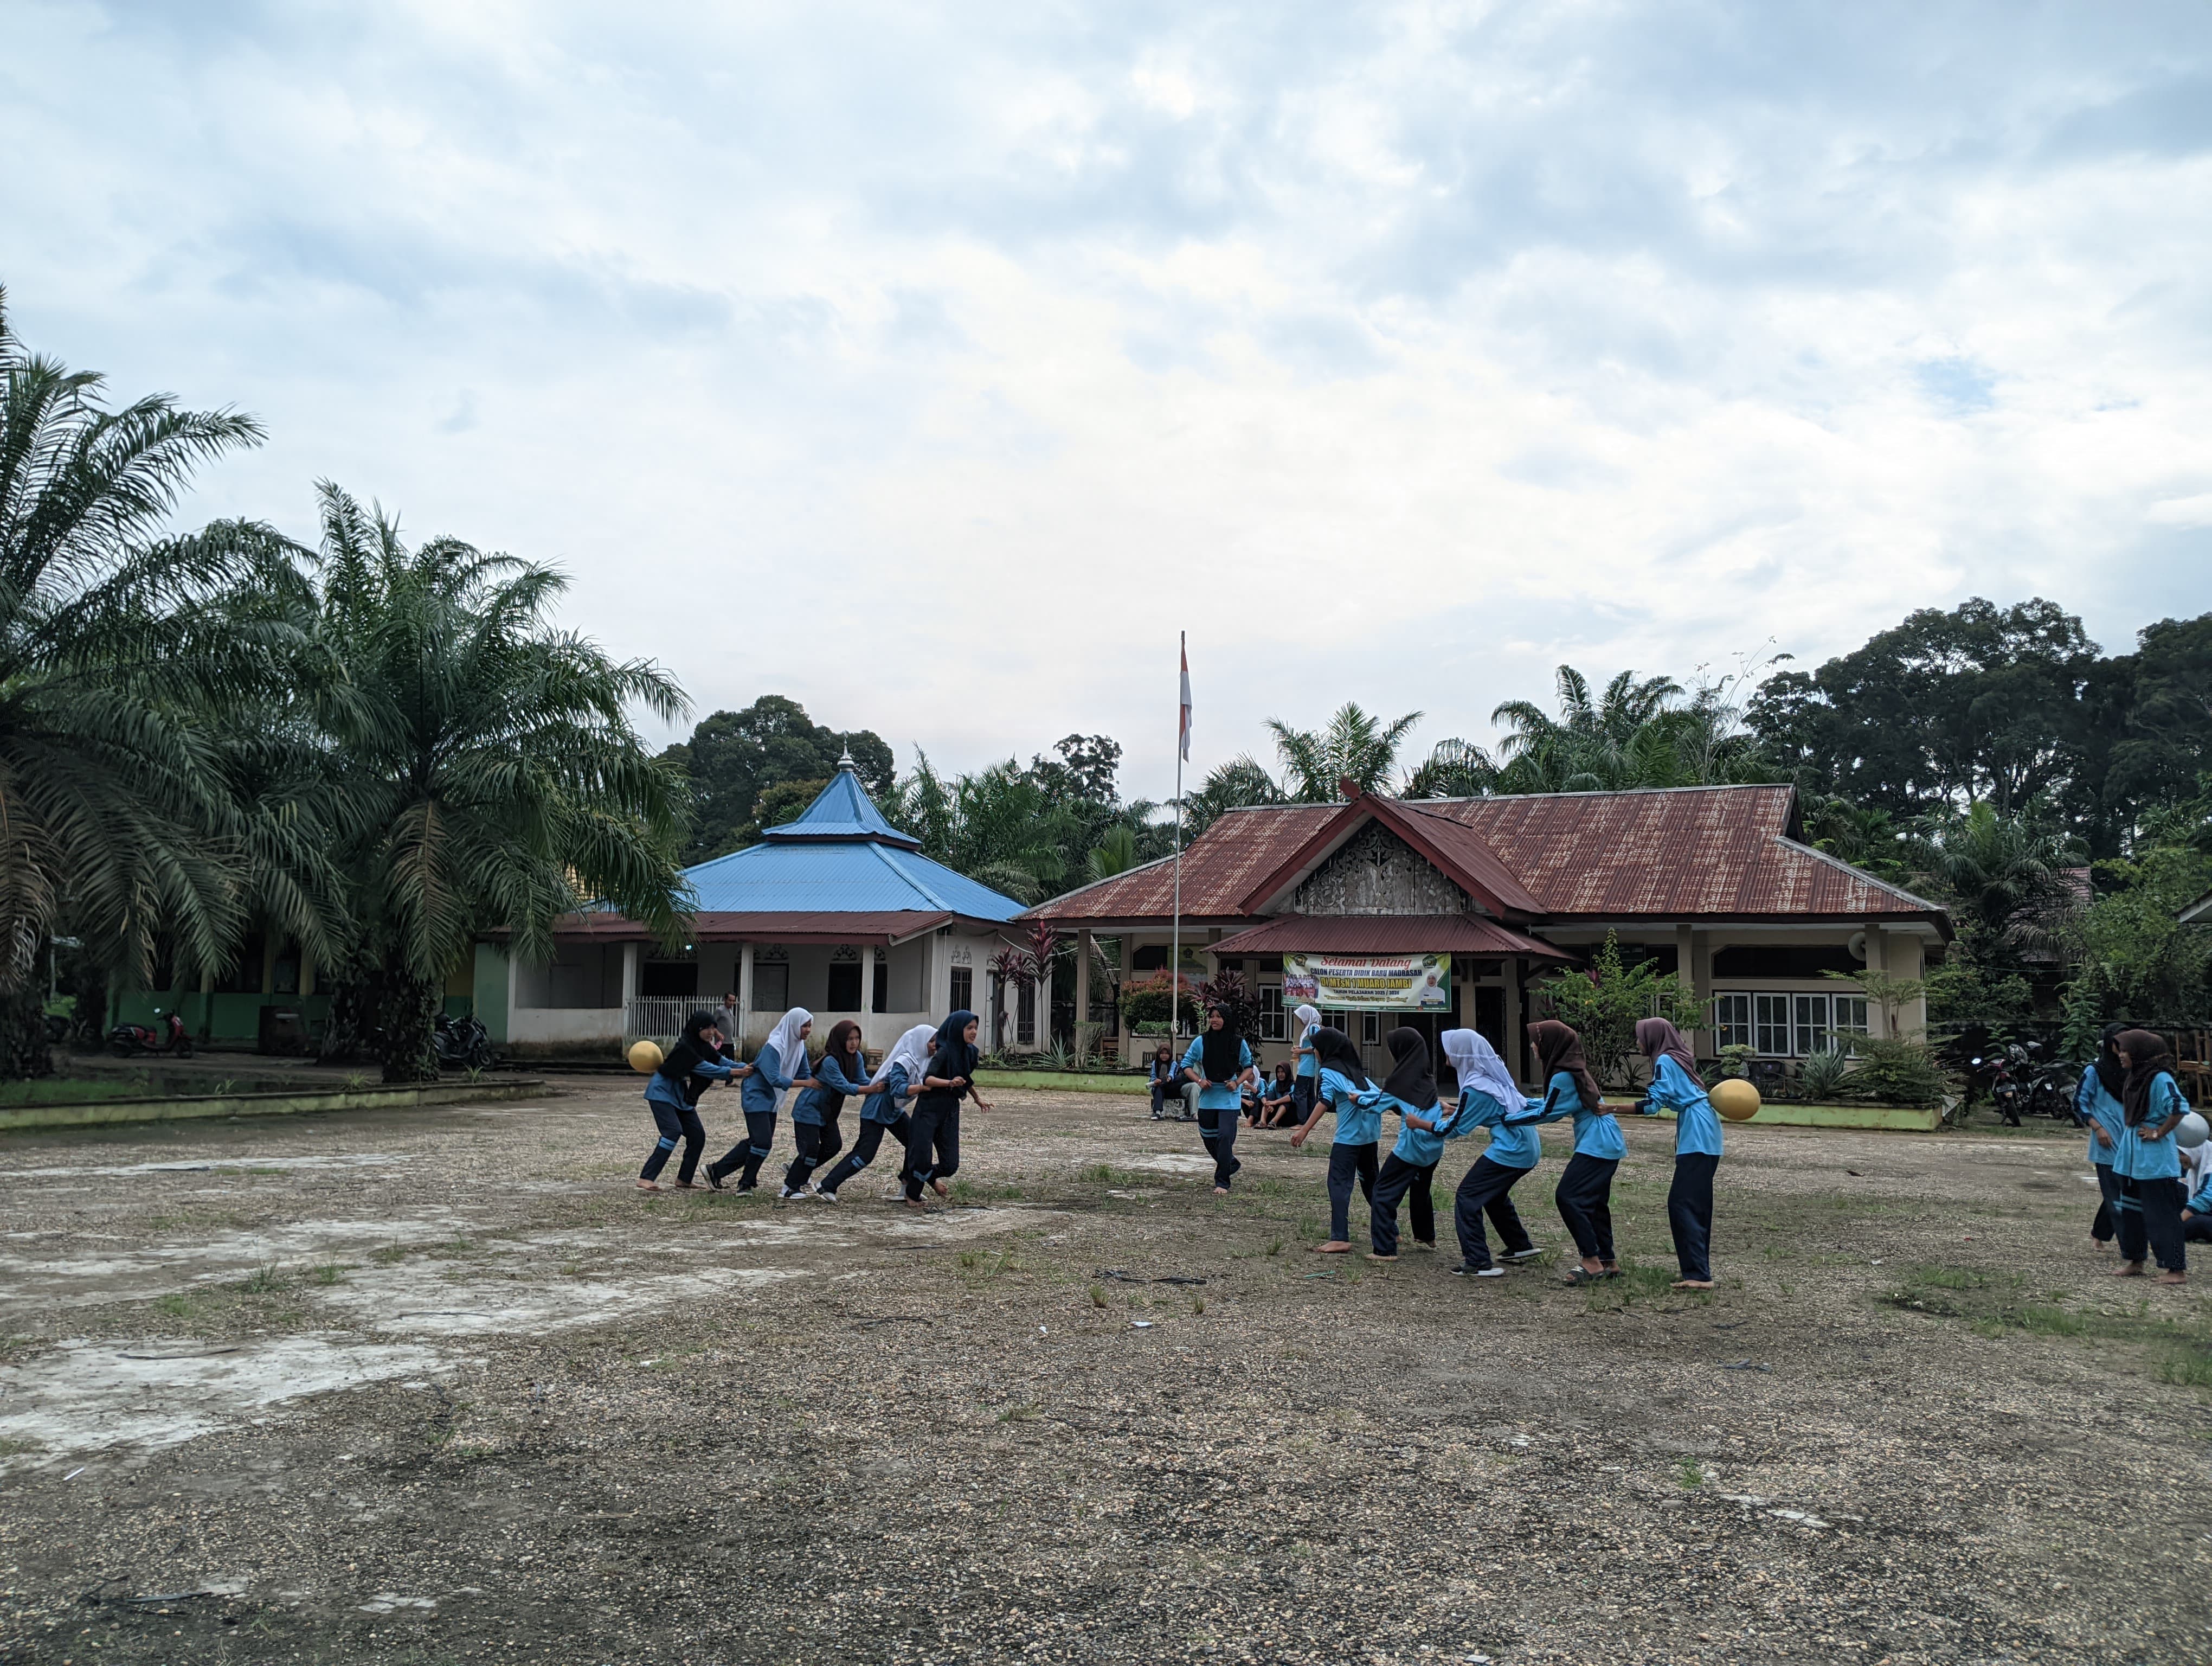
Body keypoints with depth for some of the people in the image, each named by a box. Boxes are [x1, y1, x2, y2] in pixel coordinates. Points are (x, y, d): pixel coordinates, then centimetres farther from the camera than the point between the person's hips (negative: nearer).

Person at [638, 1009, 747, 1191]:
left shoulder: (703, 1045, 2)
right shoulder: (685, 1046, -24)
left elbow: (720, 1061, -2)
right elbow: (704, 1068, -27)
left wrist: (745, 1067, -18)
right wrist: (734, 1072, -28)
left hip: (681, 1096, 9)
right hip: (662, 1092, -9)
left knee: (698, 1135, 4)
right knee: (673, 1131, -23)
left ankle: (684, 1179, 13)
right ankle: (645, 1179, -23)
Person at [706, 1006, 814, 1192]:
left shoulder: (800, 1046, 1)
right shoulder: (773, 1047, -24)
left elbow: (803, 1074, 5)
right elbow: (775, 1079, -31)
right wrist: (806, 1084, -31)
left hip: (771, 1100, 9)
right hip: (756, 1097, -9)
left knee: (757, 1142, 10)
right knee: (763, 1142, -13)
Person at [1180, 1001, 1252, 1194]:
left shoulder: (1238, 1043, -2)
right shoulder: (1201, 1041, -2)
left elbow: (1248, 1066, 10)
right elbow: (1186, 1064, 5)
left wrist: (1237, 1082, -6)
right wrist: (1199, 1080, -10)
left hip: (1230, 1099, -3)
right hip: (1207, 1098, 3)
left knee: (1225, 1136, -14)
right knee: (1208, 1138, 12)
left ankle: (1222, 1183, -6)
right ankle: (1231, 1163, 40)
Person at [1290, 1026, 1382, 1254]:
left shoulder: (1328, 1071, -4)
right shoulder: (1353, 1069, 18)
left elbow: (1324, 1102, -17)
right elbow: (1378, 1093, 14)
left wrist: (1305, 1130, -22)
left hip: (1349, 1135, -8)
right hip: (1370, 1132, 8)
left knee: (1339, 1183, -9)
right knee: (1370, 1180, 20)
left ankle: (1340, 1239, -18)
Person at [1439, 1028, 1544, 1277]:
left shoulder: (1475, 1088, -17)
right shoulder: (1495, 1073, 7)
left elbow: (1455, 1129, -8)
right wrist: (1455, 1110, 22)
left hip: (1511, 1151, -9)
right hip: (1528, 1147, 9)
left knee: (1467, 1197, -4)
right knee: (1494, 1194, 27)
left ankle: (1478, 1264, -8)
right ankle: (1520, 1247, 37)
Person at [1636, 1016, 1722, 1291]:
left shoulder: (1665, 1061, -7)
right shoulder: (1680, 1059, 20)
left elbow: (1653, 1103, -15)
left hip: (1697, 1137, -10)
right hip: (1706, 1134, 10)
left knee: (1682, 1204, -13)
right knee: (1698, 1204, 12)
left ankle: (1699, 1275, -18)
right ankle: (1698, 1267, 17)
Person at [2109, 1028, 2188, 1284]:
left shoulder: (2160, 1079, -17)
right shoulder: (2134, 1079, 11)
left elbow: (2180, 1108, -26)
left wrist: (2158, 1133, -17)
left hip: (2156, 1163, -9)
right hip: (2131, 1159, 9)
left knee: (2162, 1215, -5)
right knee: (2131, 1210, 15)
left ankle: (2176, 1269, 1)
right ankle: (2133, 1261, 25)